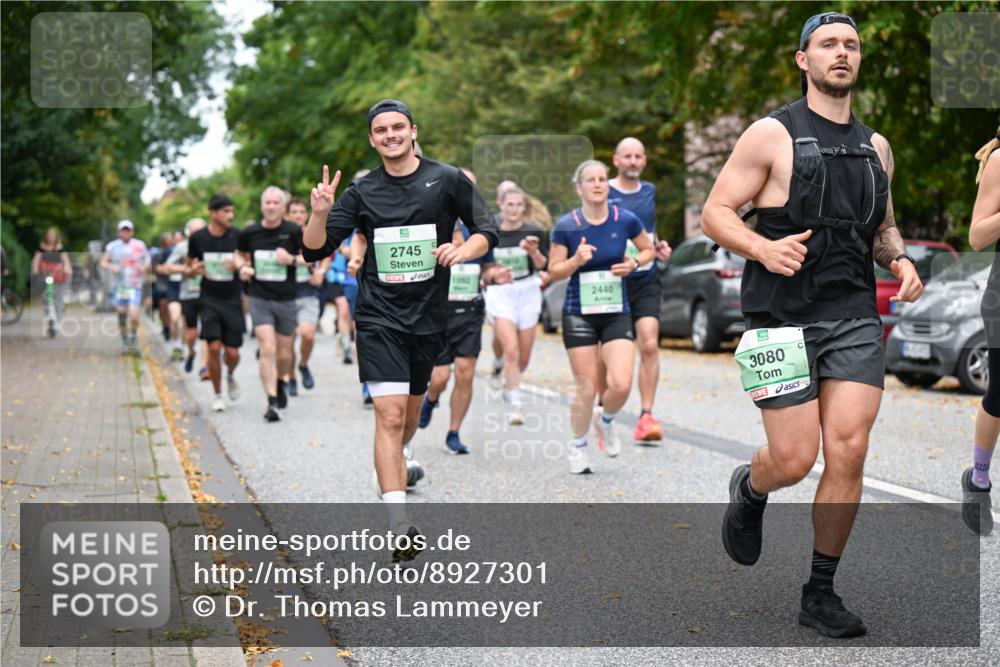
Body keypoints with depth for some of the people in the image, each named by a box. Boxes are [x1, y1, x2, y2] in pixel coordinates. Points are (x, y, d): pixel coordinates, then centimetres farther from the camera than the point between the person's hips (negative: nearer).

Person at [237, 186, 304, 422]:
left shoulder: (293, 231, -4)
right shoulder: (250, 232, 0)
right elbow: (240, 254, 18)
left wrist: (292, 259, -15)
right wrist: (241, 267, -4)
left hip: (286, 300, 1)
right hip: (259, 299, -1)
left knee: (284, 354, 11)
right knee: (267, 349, -14)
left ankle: (280, 382, 43)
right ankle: (273, 402, -13)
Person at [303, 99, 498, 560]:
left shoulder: (447, 180, 1)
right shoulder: (362, 192, 2)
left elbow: (487, 231, 4)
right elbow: (315, 250, 2)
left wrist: (462, 251, -16)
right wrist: (320, 214, -17)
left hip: (429, 315, 2)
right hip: (379, 317, -2)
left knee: (411, 410, 17)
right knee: (390, 415, -13)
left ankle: (394, 466, 49)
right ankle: (400, 530, -16)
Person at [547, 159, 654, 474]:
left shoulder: (625, 220, -2)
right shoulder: (566, 226, -6)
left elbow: (649, 249, 14)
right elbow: (554, 271, 0)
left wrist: (633, 263, -6)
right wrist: (576, 260, -19)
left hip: (617, 314, 1)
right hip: (579, 315, -1)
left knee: (621, 385, -13)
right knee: (587, 390, -1)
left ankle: (605, 421, 22)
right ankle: (578, 446, 24)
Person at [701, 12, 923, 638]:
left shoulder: (875, 146, 14)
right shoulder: (772, 134, -2)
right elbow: (715, 213, -4)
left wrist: (901, 258, 3)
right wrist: (762, 247, -23)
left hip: (855, 318, 4)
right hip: (784, 320, -4)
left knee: (849, 452, -6)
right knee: (794, 460, -6)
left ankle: (821, 593, 8)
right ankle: (750, 491, 32)